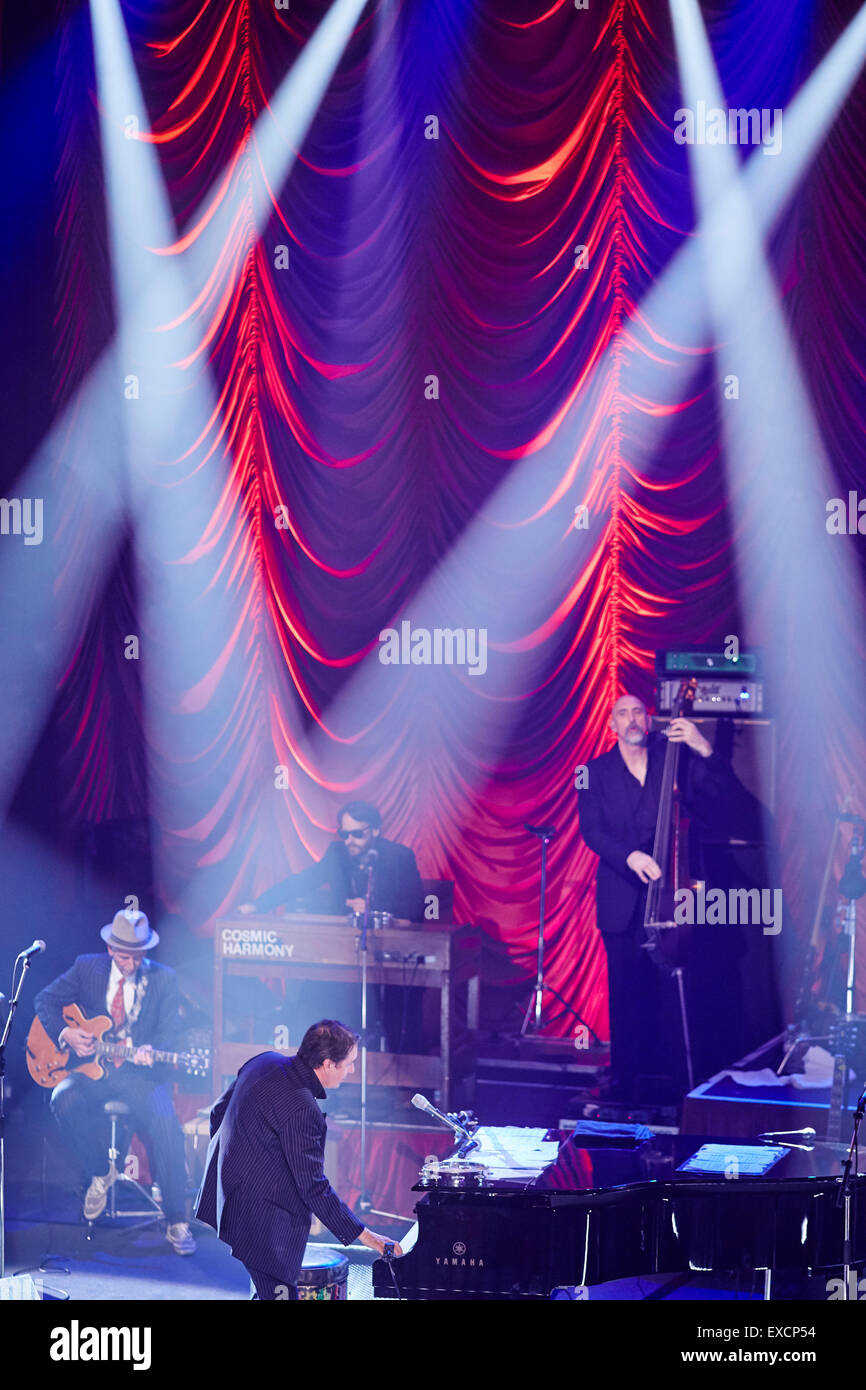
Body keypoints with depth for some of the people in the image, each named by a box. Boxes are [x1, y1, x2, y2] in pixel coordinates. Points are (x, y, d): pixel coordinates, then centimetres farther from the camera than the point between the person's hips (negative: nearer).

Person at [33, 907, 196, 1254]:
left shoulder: (163, 979, 0)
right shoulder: (87, 968, 3)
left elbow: (169, 1033, -2)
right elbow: (45, 1001, 8)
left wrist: (150, 1050, -26)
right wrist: (65, 1033, -10)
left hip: (139, 1073, -1)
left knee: (165, 1122, -29)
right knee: (65, 1101, -32)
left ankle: (177, 1223, -20)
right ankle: (100, 1173, -3)